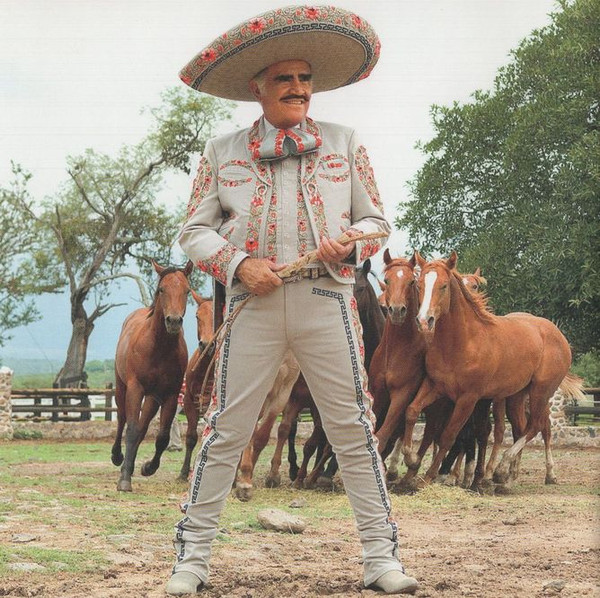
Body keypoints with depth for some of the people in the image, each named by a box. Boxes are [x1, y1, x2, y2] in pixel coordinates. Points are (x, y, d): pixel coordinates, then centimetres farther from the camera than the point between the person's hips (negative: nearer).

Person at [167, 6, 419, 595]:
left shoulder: (344, 143, 14)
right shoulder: (222, 153, 11)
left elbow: (376, 220, 15)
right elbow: (194, 230, 9)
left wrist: (349, 242, -7)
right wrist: (238, 265, -10)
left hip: (328, 299, 1)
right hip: (253, 302, -1)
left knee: (354, 429, -1)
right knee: (225, 431, -2)